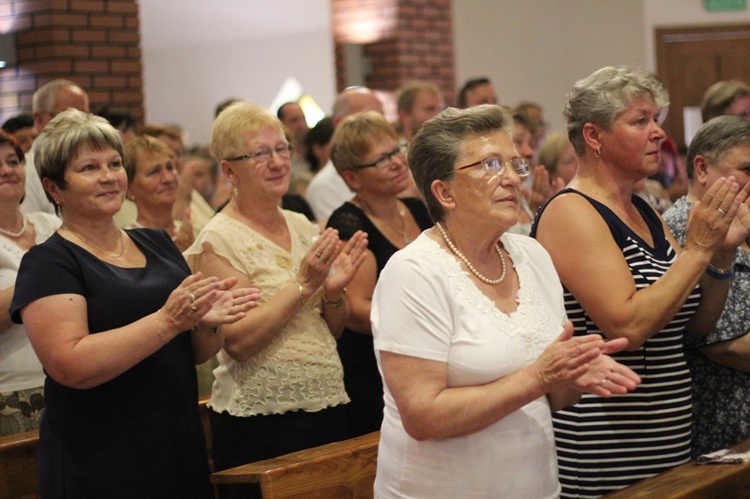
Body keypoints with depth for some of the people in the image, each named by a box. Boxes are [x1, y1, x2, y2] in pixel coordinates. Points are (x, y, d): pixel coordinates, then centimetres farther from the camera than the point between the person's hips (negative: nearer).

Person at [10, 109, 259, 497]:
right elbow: (70, 366, -20)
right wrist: (167, 320, -23)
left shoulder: (158, 244, 11)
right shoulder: (48, 262, -7)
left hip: (181, 449, 6)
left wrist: (206, 320, -6)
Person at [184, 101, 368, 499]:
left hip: (327, 407, 6)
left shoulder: (303, 227, 9)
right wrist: (303, 284, -20)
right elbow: (237, 341, -17)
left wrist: (333, 291, -6)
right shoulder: (219, 239, -8)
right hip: (260, 424, -6)